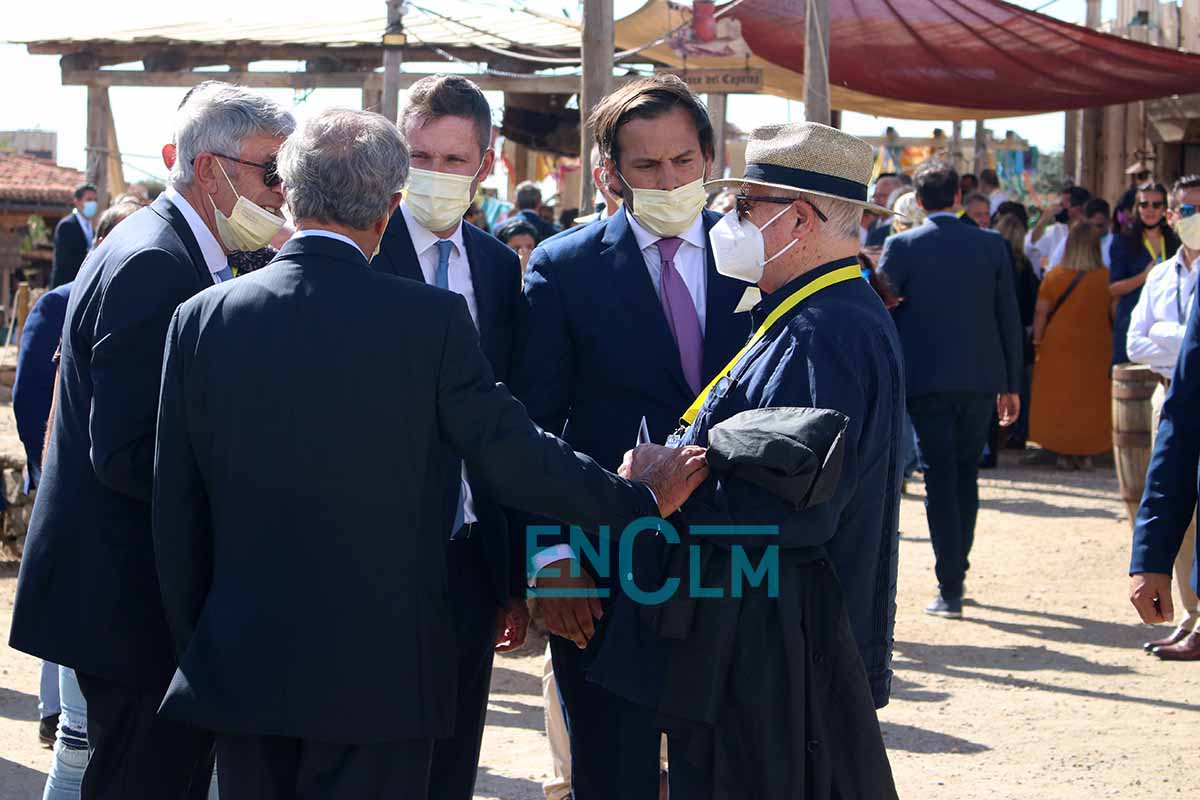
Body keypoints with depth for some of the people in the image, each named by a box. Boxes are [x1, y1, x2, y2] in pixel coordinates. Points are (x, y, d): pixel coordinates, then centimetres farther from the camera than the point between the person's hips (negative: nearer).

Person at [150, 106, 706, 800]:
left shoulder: (201, 319, -1)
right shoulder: (431, 319, -11)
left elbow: (176, 515, 4)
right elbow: (516, 458, -7)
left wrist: (194, 647, 15)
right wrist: (644, 499, 9)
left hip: (240, 666, 3)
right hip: (379, 672, -3)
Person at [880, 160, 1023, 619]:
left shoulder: (903, 246, -6)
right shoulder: (991, 245, 2)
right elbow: (1009, 319, 5)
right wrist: (1011, 385, 12)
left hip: (927, 379, -3)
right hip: (981, 378, 3)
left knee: (940, 479, 0)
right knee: (966, 476, 17)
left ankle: (950, 588, -5)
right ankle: (957, 569, 28)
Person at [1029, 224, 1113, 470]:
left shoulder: (1053, 276, -5)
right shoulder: (1107, 278, -8)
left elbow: (1041, 313, -4)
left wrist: (1038, 342, 5)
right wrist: (1116, 343, 11)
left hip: (1058, 348, 0)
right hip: (1096, 350, 0)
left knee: (1058, 400, 10)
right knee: (1091, 401, 10)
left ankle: (1063, 453, 10)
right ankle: (1086, 454, 11)